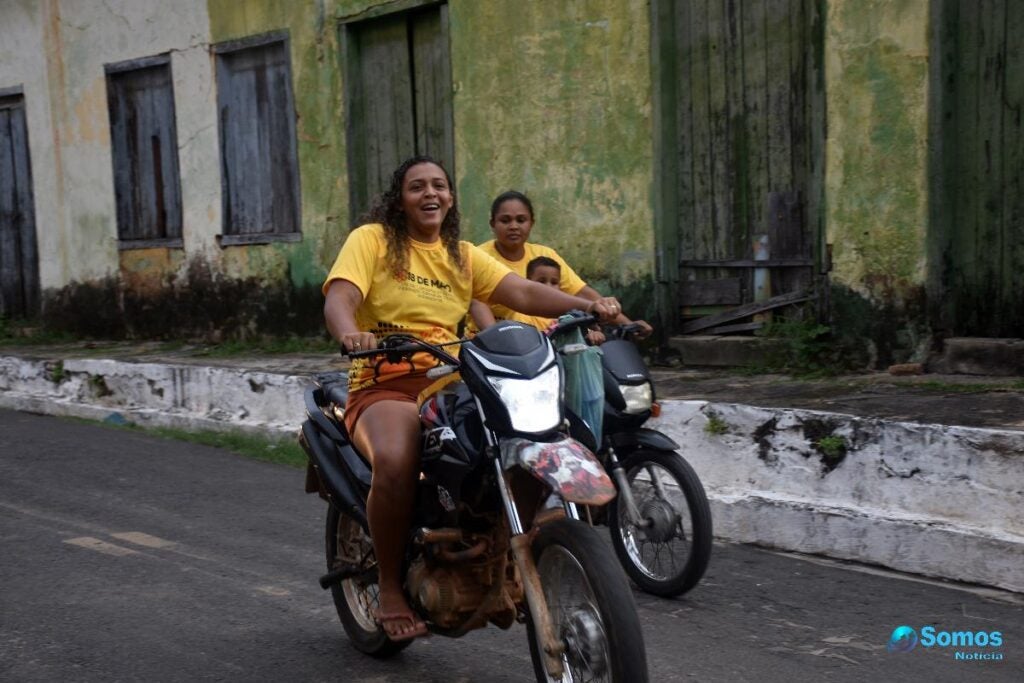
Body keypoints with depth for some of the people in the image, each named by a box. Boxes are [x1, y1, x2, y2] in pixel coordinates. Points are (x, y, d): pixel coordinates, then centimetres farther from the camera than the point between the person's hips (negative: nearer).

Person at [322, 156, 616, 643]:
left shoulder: (463, 255, 19)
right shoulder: (372, 239, 5)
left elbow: (522, 293, 5)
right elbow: (339, 298, -11)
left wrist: (586, 306, -13)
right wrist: (350, 333, -36)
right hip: (385, 386, -4)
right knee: (396, 463, -37)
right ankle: (390, 588, -14)